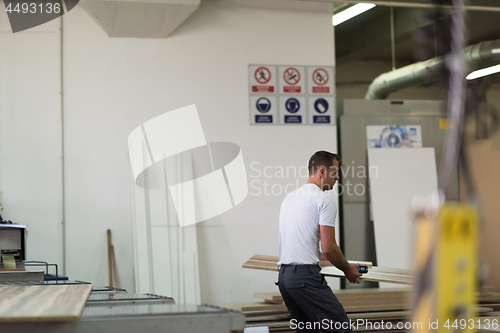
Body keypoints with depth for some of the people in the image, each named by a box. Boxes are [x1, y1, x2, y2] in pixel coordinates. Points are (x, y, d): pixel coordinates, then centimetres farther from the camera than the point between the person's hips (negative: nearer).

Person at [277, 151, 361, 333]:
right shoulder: (325, 200, -8)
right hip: (306, 275, -9)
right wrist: (347, 269, 5)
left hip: (283, 275, 10)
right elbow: (328, 248, -12)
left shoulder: (289, 197, 21)